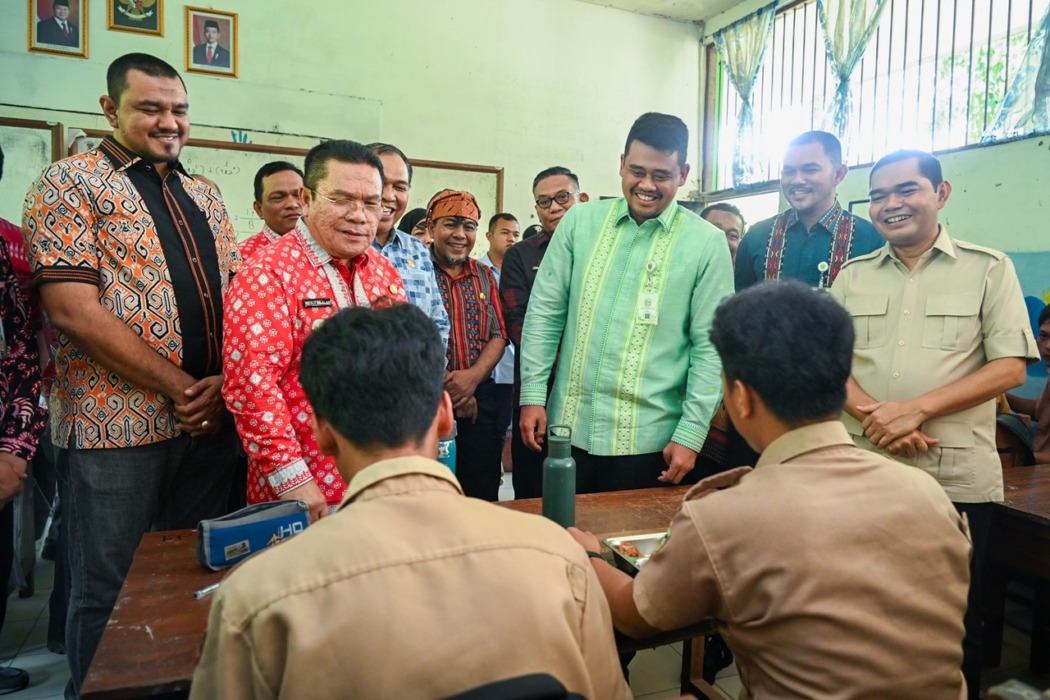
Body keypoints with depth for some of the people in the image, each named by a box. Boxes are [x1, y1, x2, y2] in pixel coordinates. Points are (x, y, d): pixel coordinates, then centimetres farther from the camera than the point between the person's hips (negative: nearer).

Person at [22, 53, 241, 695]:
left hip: (214, 420, 5)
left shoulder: (203, 196, 15)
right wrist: (177, 388, -14)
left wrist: (224, 382, -6)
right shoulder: (70, 184, -2)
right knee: (110, 594, 9)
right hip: (119, 426, -5)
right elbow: (73, 311, -12)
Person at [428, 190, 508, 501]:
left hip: (481, 399, 4)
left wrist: (473, 377, -11)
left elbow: (498, 336, 7)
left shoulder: (484, 275, 13)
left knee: (482, 497, 12)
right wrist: (448, 386, -12)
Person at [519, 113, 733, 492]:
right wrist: (533, 396, 0)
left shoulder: (707, 242, -3)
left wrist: (691, 434, -7)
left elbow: (709, 347, -4)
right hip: (569, 428, 2)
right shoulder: (580, 220, 2)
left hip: (648, 439, -2)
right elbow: (545, 311, 4)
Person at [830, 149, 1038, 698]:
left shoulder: (988, 269, 1)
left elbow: (1010, 367, -6)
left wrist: (915, 409, -17)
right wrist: (871, 414, -14)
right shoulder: (853, 276, 10)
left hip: (956, 478, -2)